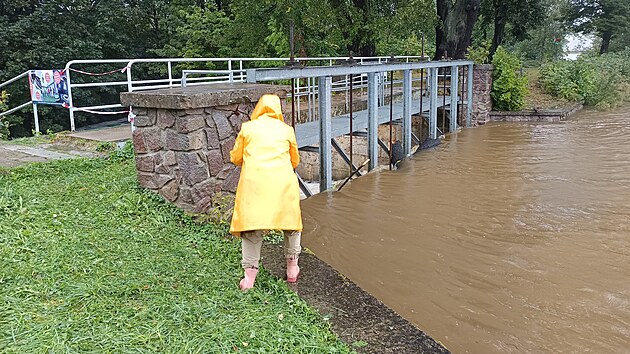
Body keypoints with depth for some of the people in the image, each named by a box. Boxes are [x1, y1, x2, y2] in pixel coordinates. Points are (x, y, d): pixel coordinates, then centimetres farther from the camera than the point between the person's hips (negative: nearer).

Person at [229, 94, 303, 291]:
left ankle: (249, 274, 1)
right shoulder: (286, 129, 15)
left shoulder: (247, 128, 13)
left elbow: (235, 158, 18)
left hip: (254, 181, -1)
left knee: (251, 224, 6)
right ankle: (292, 268, 25)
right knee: (291, 222, 18)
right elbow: (295, 161, 26)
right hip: (283, 182, 1)